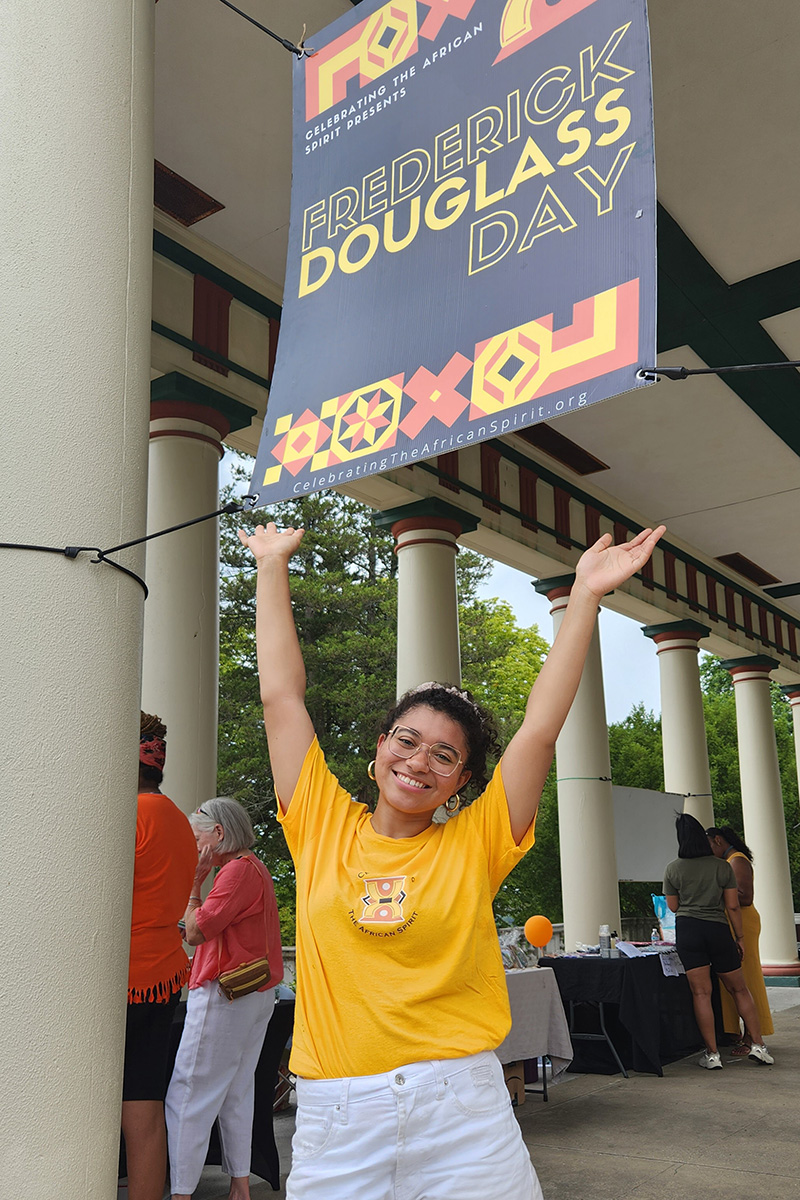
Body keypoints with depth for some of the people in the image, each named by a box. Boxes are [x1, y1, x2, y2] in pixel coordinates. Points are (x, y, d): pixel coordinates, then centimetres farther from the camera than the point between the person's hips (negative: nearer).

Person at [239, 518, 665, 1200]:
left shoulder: (472, 845, 1)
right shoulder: (324, 826, 3)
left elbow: (541, 729, -5)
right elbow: (281, 694, 4)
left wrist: (586, 594, -8)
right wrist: (272, 566, 7)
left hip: (461, 1115, -1)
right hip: (336, 1117, 1)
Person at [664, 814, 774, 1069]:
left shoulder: (673, 870, 1)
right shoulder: (723, 867, 2)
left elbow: (673, 908, 8)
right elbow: (733, 906, 1)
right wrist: (740, 937, 10)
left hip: (687, 930, -1)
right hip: (719, 930, 1)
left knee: (701, 993, -1)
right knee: (739, 989, 14)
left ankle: (712, 1054, 0)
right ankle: (758, 1045, 13)